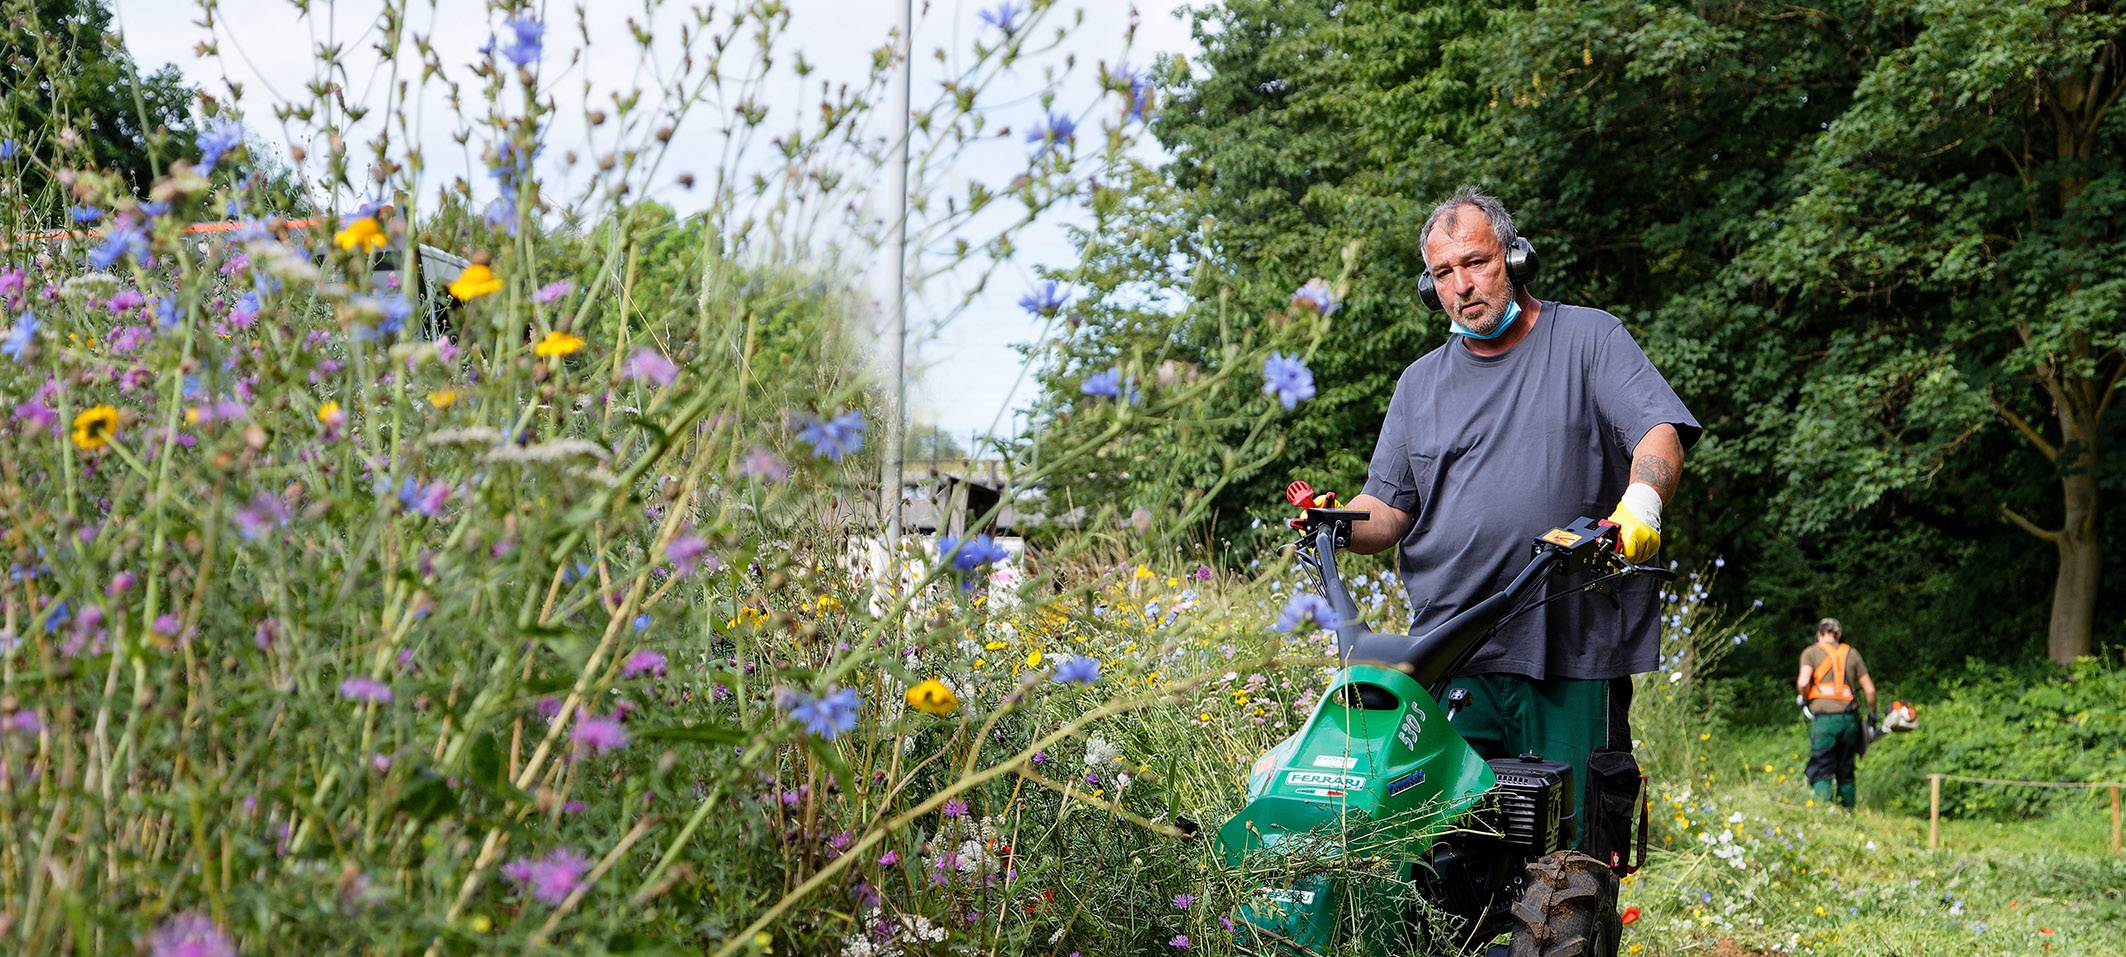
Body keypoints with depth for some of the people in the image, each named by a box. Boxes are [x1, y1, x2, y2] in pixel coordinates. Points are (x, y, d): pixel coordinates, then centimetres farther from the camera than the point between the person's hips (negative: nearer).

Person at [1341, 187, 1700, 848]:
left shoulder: (1589, 338, 9)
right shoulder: (1420, 383, 20)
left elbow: (1660, 430, -4)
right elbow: (1388, 510, 18)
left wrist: (1641, 499, -25)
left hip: (1575, 652, -3)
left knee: (1572, 847, -3)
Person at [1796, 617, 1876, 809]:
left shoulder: (1811, 652, 6)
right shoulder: (1851, 653, 15)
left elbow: (1803, 682, -11)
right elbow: (1870, 689, 12)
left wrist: (1804, 699, 8)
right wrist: (1872, 714, 24)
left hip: (1824, 719, -3)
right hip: (1849, 718, 3)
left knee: (1821, 771, -4)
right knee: (1846, 772, 14)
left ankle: (1824, 809, -22)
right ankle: (1848, 811, 14)